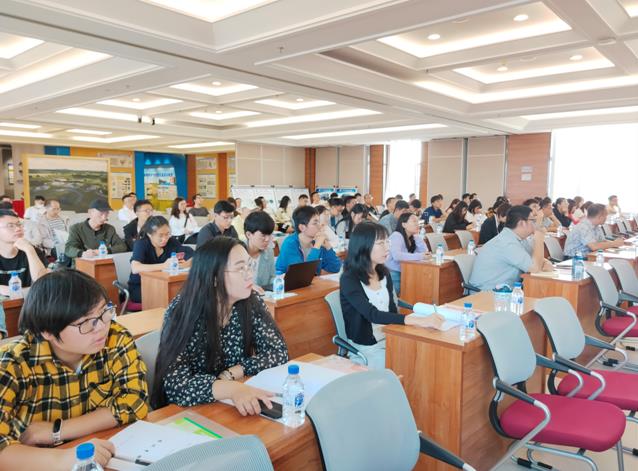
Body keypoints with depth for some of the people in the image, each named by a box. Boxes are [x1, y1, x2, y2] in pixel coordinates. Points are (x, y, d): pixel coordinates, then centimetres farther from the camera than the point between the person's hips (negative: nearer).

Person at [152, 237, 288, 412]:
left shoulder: (251, 303, -10)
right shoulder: (182, 311, -21)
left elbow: (278, 352, -7)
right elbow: (176, 386, -29)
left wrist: (231, 374, -19)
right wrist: (231, 388, -43)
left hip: (237, 406, 2)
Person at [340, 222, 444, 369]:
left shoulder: (384, 273, 5)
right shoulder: (349, 280, -18)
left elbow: (392, 309, 7)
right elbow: (373, 314, -29)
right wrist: (418, 320, -38)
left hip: (390, 339, 6)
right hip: (365, 349, -6)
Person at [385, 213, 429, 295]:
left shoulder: (413, 238, 9)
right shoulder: (396, 236, -17)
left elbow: (425, 252, 0)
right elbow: (397, 255, -35)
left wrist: (417, 236, -5)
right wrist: (419, 256, -34)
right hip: (393, 273, -8)